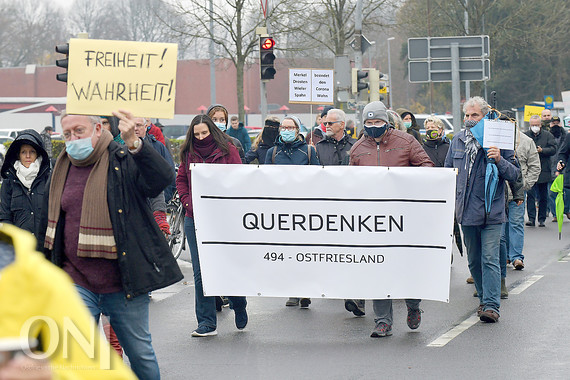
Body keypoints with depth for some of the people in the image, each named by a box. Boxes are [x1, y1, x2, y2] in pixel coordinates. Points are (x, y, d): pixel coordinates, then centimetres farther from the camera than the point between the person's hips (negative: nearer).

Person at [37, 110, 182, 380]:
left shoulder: (123, 161, -6)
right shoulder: (61, 171, 9)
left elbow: (162, 179, -27)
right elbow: (48, 225, 20)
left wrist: (134, 144, -42)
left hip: (124, 283, -3)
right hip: (76, 283, 3)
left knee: (141, 353, 9)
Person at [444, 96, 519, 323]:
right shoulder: (457, 141, 10)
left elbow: (515, 174, -3)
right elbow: (447, 170, 22)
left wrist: (499, 161, -20)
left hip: (491, 211, -5)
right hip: (466, 211, 5)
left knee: (489, 259, -10)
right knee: (473, 260, 12)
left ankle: (491, 305, -12)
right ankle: (484, 298, 26)